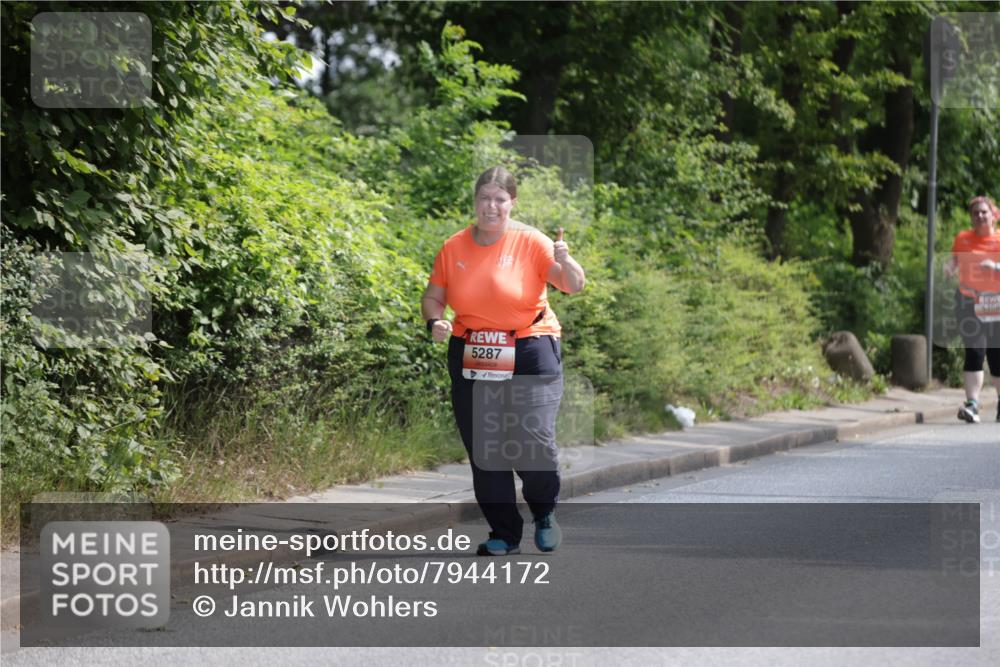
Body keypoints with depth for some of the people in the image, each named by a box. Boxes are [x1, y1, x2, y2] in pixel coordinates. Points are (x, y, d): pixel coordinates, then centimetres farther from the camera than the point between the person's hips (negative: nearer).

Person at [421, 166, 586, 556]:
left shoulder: (530, 242, -5)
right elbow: (433, 297, 11)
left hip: (530, 354, -3)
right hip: (472, 359, 3)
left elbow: (574, 286, -10)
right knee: (482, 449, 3)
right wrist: (435, 321, -10)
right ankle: (504, 534, 17)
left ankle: (544, 513, 15)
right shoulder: (454, 248, 4)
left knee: (534, 441, -14)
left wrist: (564, 262, -31)